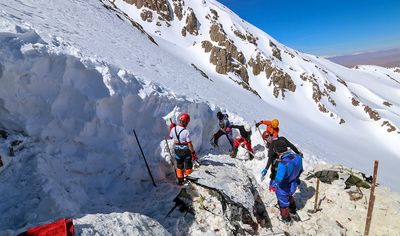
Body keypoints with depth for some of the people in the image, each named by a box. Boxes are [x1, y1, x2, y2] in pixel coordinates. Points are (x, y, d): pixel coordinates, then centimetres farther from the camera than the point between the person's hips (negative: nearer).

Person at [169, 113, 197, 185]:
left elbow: (171, 137, 10)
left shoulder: (174, 129, -10)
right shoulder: (186, 131, -24)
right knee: (188, 166, 14)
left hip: (177, 150, 5)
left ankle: (180, 180, 29)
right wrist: (193, 153, -12)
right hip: (186, 151, -5)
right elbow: (189, 144, -21)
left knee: (179, 166, 19)